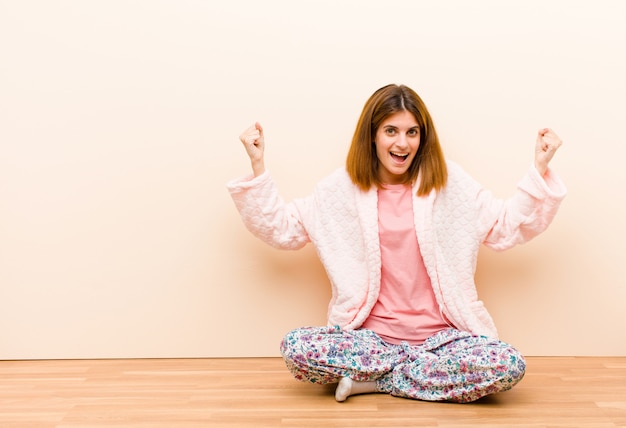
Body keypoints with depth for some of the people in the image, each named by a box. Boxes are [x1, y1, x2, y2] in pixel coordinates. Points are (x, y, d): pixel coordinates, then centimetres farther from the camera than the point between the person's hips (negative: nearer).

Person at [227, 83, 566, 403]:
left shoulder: (449, 182, 4)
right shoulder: (341, 189, 3)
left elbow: (510, 226, 8)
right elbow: (281, 228, 5)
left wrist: (539, 170, -2)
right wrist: (257, 166, -3)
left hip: (440, 334, 1)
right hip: (371, 334, -1)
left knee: (509, 366, -28)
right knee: (296, 349, -28)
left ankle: (371, 378, -13)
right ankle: (422, 371, -11)